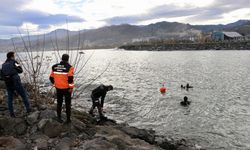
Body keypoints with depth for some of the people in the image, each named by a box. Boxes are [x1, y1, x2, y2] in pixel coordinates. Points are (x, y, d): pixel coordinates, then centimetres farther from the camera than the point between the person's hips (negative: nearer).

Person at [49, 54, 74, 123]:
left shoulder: (55, 67, 3)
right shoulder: (69, 67, -13)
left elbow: (51, 77, 7)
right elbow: (70, 78, -21)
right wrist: (71, 87, -13)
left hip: (58, 88, 4)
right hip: (66, 88, -4)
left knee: (59, 103, 18)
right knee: (68, 104, 9)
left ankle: (59, 118, 25)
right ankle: (68, 119, 14)